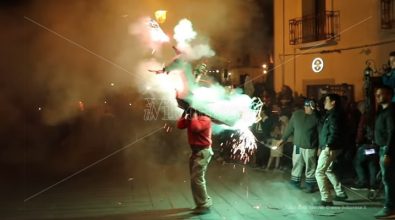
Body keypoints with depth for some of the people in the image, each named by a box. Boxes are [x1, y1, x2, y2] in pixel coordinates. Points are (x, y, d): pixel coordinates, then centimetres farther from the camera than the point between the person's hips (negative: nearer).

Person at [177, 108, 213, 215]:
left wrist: (194, 115, -19)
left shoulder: (205, 119, -13)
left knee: (197, 178, -12)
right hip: (195, 151, 10)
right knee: (196, 178, 17)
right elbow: (180, 125, 4)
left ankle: (204, 205, -5)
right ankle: (205, 201, 29)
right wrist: (185, 114, -3)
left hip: (203, 151, -10)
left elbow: (196, 128, -30)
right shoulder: (191, 118, 13)